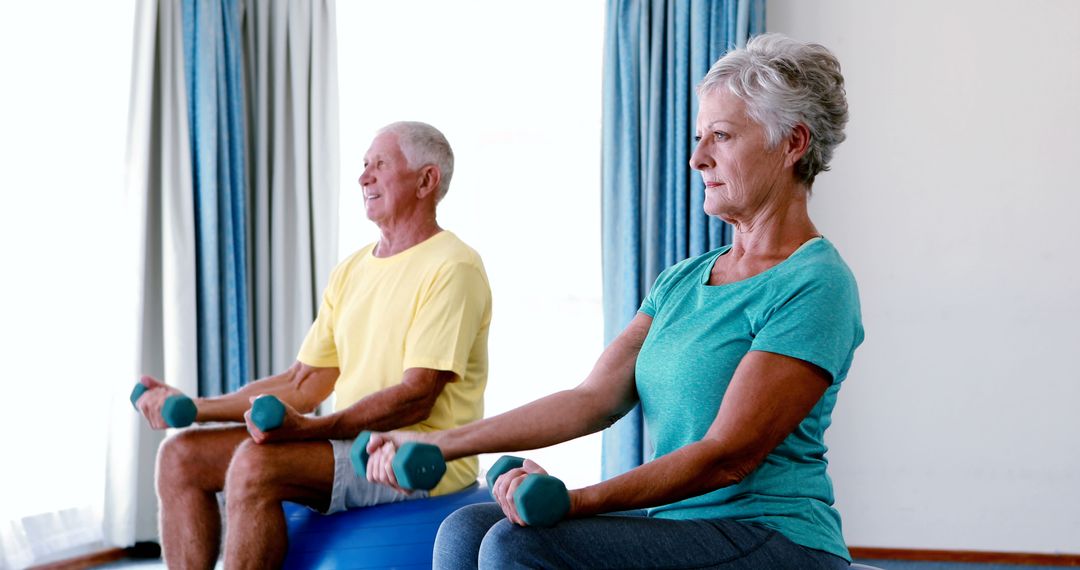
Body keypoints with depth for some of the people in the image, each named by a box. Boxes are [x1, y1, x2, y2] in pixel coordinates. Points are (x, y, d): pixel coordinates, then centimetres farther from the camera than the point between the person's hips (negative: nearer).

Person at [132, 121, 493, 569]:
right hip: (350, 444, 9)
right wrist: (194, 407, 6)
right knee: (181, 456, -1)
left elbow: (416, 397, -19)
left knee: (256, 462, -30)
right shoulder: (351, 271, 17)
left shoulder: (451, 268, -10)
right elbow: (303, 384, 15)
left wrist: (310, 428, -30)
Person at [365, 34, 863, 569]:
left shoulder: (815, 285, -12)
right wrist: (438, 443, -1)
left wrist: (578, 500, -30)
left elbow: (729, 455, -19)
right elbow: (595, 399, 6)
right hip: (676, 524, 8)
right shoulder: (681, 280, 14)